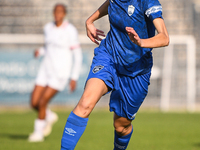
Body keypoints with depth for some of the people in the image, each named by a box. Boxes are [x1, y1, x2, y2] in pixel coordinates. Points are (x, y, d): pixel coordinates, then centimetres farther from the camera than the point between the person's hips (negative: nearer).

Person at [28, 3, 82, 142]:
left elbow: (78, 56, -9)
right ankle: (50, 117, 31)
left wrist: (74, 78, -11)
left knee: (42, 102, -10)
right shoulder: (48, 28, 6)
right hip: (47, 69, 6)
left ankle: (38, 133, 11)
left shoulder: (70, 31, -13)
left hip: (61, 72, -6)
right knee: (34, 103, -1)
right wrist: (40, 51, -1)